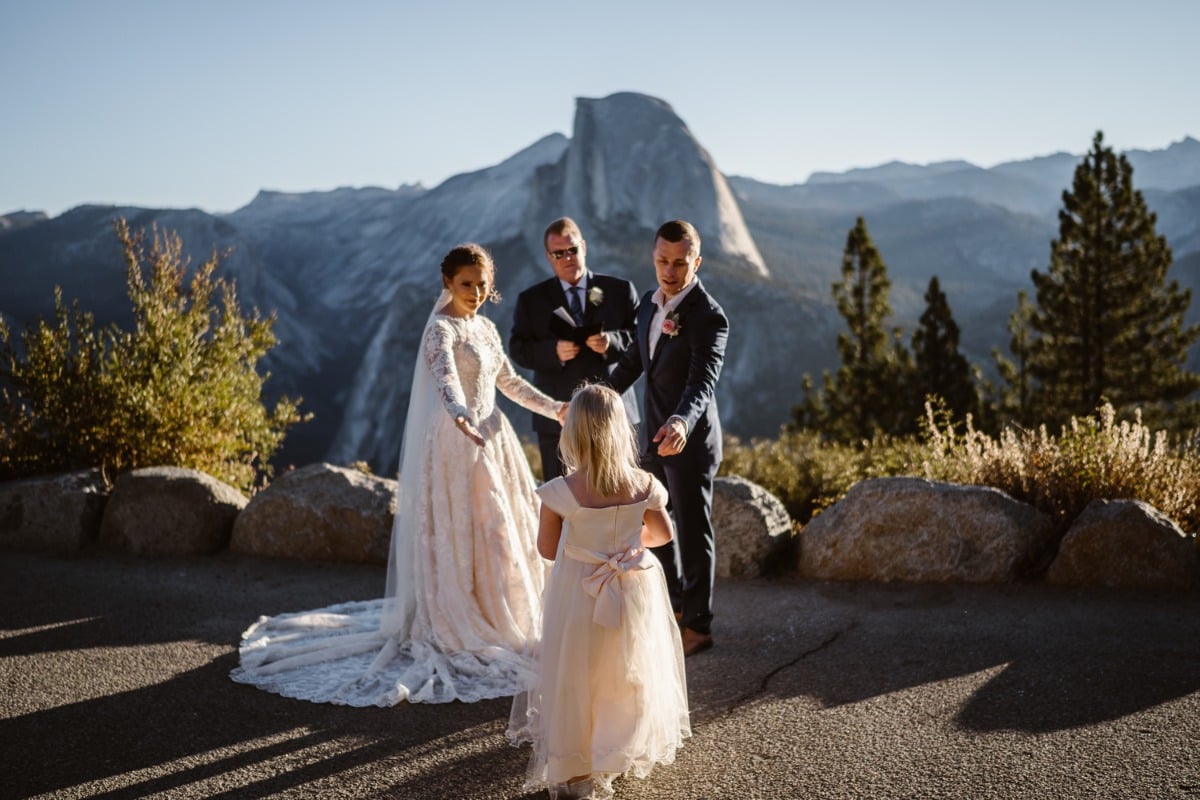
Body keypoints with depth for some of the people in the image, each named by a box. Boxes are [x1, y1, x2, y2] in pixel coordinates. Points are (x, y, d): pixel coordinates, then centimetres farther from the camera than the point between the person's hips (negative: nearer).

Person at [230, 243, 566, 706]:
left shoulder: (486, 328, 12)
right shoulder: (441, 329, -13)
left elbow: (508, 381, 20)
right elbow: (445, 377, -32)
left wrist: (555, 408, 15)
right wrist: (461, 418, -51)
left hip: (492, 439, 8)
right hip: (456, 442, -8)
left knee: (502, 532, 13)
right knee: (457, 536, -3)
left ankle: (496, 622, 26)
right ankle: (454, 629, 7)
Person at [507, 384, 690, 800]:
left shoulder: (561, 492, -19)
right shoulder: (643, 485, -11)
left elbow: (546, 547, -6)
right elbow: (663, 533, 5)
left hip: (579, 597, -2)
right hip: (634, 593, 2)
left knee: (574, 678, 12)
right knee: (630, 671, 21)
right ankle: (627, 748, 36)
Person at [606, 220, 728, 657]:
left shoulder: (709, 316, -20)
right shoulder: (650, 302, 5)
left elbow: (703, 381, -33)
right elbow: (634, 359, 19)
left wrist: (682, 422, -51)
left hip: (690, 438, -8)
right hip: (654, 433, 8)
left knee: (693, 532, 3)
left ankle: (698, 626, 17)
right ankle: (674, 606, 37)